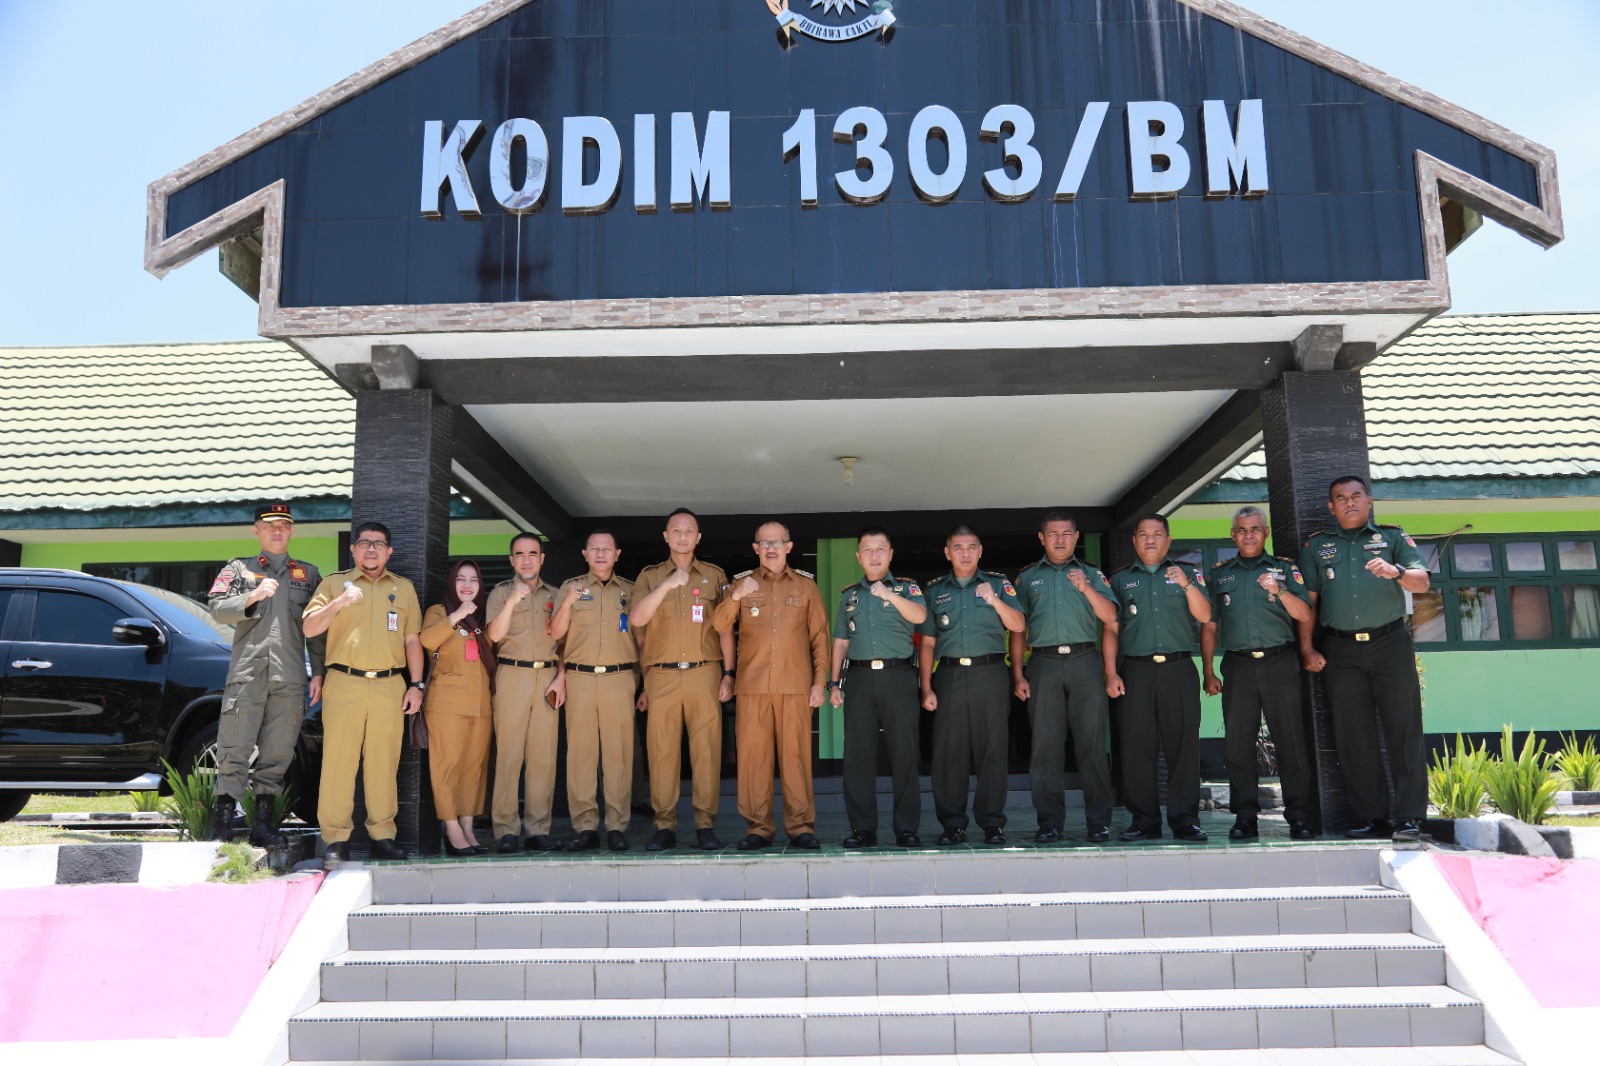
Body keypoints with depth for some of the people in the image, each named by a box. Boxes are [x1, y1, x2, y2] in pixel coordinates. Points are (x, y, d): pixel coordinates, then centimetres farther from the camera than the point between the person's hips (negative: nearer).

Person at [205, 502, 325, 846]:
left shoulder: (308, 574, 17)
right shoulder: (238, 568, 14)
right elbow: (218, 609, 2)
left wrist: (318, 673, 6)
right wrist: (252, 596, -14)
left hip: (290, 678, 2)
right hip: (246, 673, -1)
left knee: (277, 753, 4)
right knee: (235, 750, -4)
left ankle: (263, 823, 11)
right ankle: (222, 824, 2)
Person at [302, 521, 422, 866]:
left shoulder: (403, 588, 15)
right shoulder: (334, 583, 10)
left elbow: (412, 640, 14)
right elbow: (309, 629, 3)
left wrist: (417, 685, 6)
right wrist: (338, 603, -13)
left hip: (390, 687, 2)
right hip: (344, 685, -1)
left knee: (383, 763, 2)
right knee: (338, 761, -4)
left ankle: (382, 834, 9)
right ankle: (336, 838, 2)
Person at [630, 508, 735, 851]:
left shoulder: (715, 576, 12)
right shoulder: (649, 577, 12)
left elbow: (725, 629, 11)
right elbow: (638, 621, -4)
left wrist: (728, 674, 4)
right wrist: (668, 584, -14)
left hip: (704, 673, 0)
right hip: (661, 676, 0)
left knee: (706, 750, -4)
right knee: (661, 751, -2)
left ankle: (705, 826, 2)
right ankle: (664, 827, 5)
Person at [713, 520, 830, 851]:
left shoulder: (806, 585, 11)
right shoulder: (742, 583, 11)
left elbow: (819, 636, 10)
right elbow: (719, 626, -1)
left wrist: (819, 681, 3)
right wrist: (736, 597, -18)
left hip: (796, 686, 0)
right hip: (752, 685, 1)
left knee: (796, 756, -2)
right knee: (753, 756, -1)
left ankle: (800, 826, 5)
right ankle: (757, 827, 7)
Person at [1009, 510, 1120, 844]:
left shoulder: (1092, 574, 15)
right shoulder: (1027, 578, 16)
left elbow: (1110, 618, 1)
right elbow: (1017, 630, 13)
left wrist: (1086, 589, -14)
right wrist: (1018, 674, 4)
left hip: (1085, 663, -1)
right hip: (1043, 664, 1)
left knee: (1092, 742, -3)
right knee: (1045, 744, 0)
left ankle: (1098, 820, 3)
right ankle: (1049, 821, 5)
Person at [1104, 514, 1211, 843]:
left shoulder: (1187, 574, 15)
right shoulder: (1121, 579, 16)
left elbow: (1204, 616, 2)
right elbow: (1111, 629, 12)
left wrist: (1186, 584, -14)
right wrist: (1111, 673, 2)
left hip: (1179, 669, 0)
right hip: (1135, 671, 1)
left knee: (1183, 745, -3)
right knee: (1137, 746, -2)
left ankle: (1185, 820, 4)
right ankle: (1144, 821, 5)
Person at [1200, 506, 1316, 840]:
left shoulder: (1285, 568, 11)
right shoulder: (1219, 574, 15)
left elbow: (1303, 615, 1)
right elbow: (1209, 627, 15)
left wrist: (1279, 590, -16)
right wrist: (1209, 672, 9)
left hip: (1280, 664, -1)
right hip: (1237, 666, 2)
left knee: (1290, 740, -3)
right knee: (1237, 744, 1)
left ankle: (1298, 816, 3)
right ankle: (1245, 817, 7)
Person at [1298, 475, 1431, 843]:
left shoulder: (1393, 537, 10)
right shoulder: (1317, 545, 13)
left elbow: (1421, 582, -2)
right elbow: (1308, 600, 10)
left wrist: (1396, 572, -23)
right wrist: (1307, 648, 1)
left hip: (1390, 644, -1)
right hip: (1340, 651, 2)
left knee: (1403, 732, -4)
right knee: (1355, 737, 2)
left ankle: (1409, 817, 0)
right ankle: (1373, 817, 8)